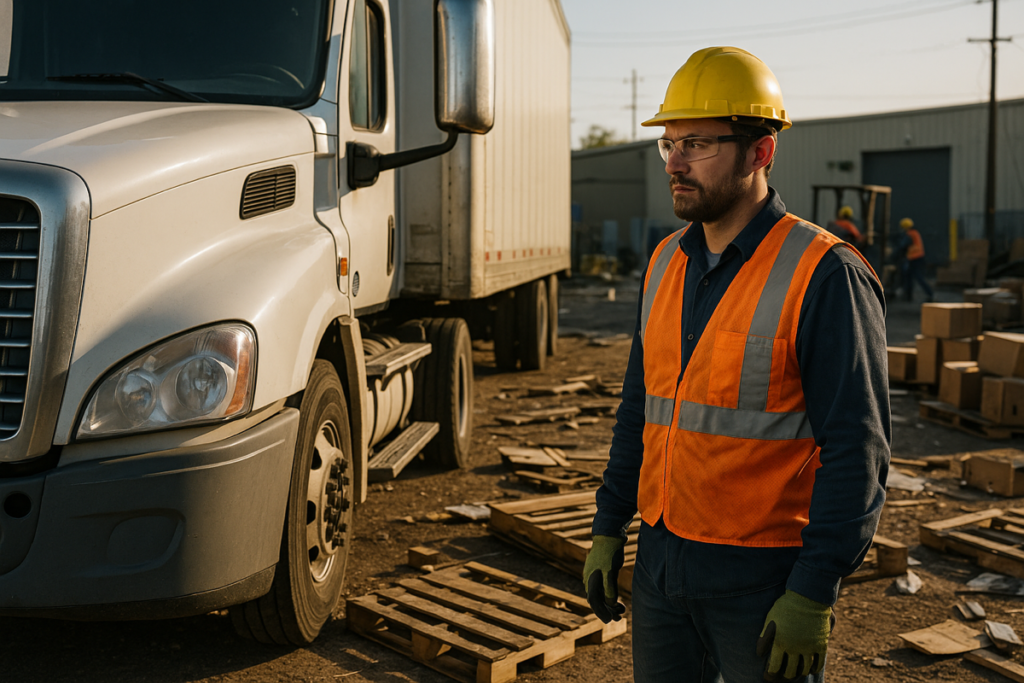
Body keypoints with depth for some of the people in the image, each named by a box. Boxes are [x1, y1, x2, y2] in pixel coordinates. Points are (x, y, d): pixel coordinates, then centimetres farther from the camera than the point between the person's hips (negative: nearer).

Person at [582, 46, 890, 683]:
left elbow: (857, 451, -16)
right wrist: (608, 530, 12)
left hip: (765, 581, -6)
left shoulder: (825, 277, -15)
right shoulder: (667, 263, 7)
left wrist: (814, 595, -19)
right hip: (663, 565, 6)